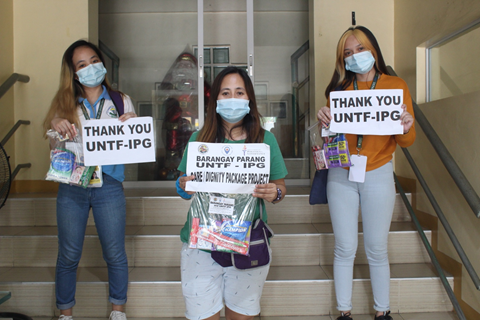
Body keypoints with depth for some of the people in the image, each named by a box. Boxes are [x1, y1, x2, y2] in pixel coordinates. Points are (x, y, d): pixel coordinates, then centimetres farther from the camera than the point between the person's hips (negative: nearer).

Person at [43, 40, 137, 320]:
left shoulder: (121, 101, 6)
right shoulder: (65, 104, 9)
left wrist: (133, 122, -16)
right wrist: (55, 125, -13)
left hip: (109, 184, -1)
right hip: (72, 186, 1)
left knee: (115, 254, 6)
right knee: (68, 255, 9)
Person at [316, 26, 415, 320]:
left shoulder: (396, 86, 1)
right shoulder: (339, 89, 5)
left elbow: (407, 141, -1)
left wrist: (405, 128, -23)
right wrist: (324, 121, -17)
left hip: (378, 175, -1)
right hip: (341, 175, 1)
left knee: (377, 250, 7)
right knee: (345, 249, 6)